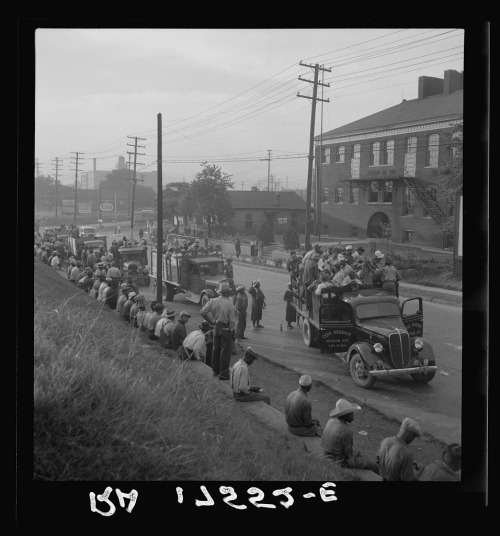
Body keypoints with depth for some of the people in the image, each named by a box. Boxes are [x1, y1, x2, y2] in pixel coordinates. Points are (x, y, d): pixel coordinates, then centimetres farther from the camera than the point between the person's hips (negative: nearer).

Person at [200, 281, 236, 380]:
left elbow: (203, 312, -5)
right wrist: (232, 331, 1)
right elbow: (232, 320, -14)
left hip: (216, 327, 5)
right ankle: (223, 374, 6)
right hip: (226, 328, -5)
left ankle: (215, 370, 31)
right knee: (225, 351, 3)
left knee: (216, 349, 19)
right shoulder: (229, 304, -18)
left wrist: (212, 321, 3)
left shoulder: (213, 301, -6)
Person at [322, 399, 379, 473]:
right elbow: (348, 454, -22)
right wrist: (355, 454, 1)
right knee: (374, 467, 4)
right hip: (342, 462, -9)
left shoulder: (331, 421, -6)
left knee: (357, 454, 33)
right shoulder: (346, 430, -30)